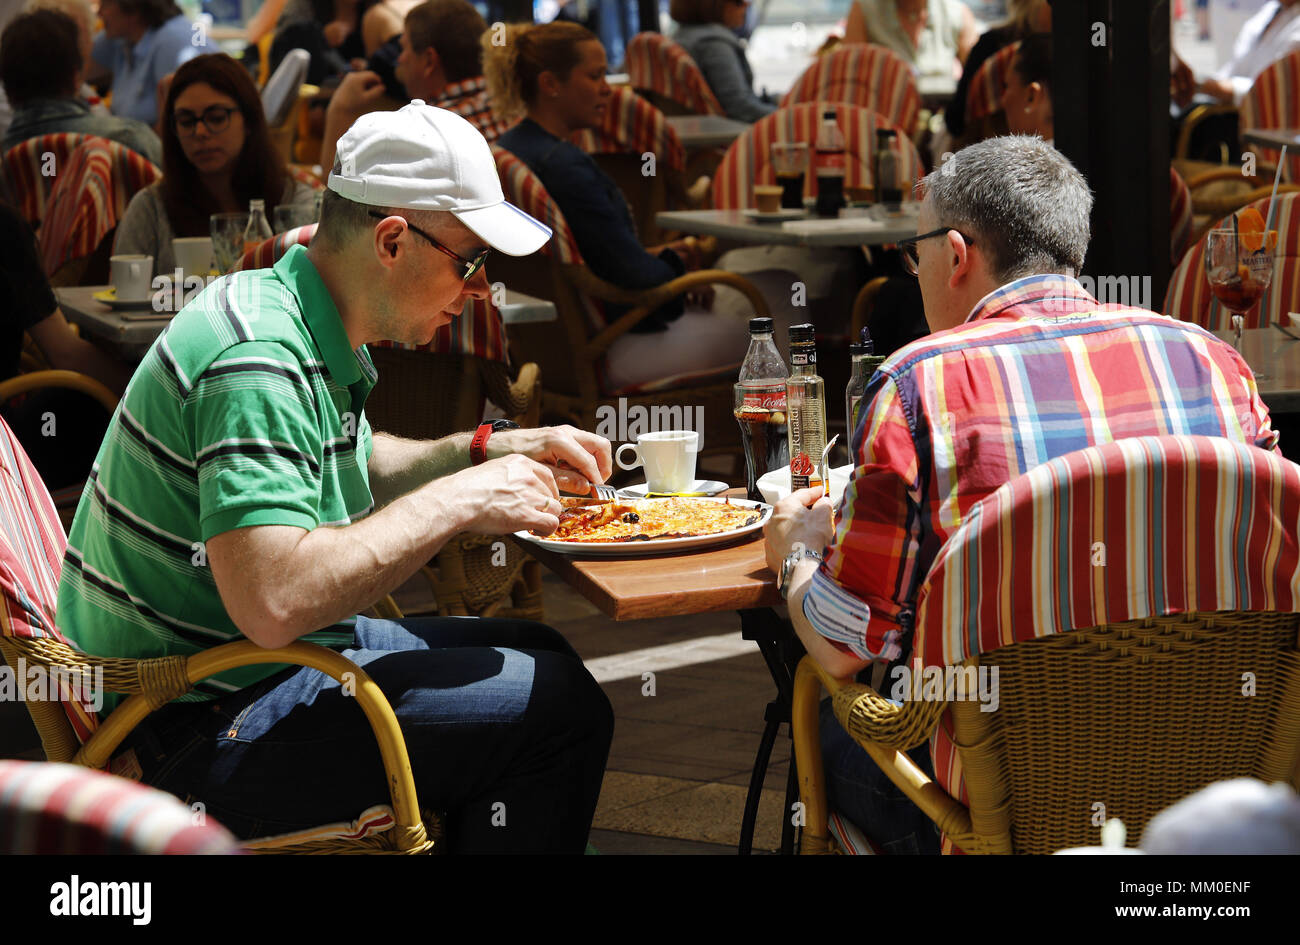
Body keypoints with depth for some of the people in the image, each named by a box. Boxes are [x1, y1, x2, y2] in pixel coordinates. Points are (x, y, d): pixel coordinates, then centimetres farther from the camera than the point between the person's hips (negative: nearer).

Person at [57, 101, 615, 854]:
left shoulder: (309, 325, 8)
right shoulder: (260, 360, -25)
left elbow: (353, 469, 28)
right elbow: (273, 600, -36)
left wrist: (494, 451, 11)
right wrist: (458, 501, -25)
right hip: (201, 729, -11)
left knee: (539, 657, 19)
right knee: (561, 711, -15)